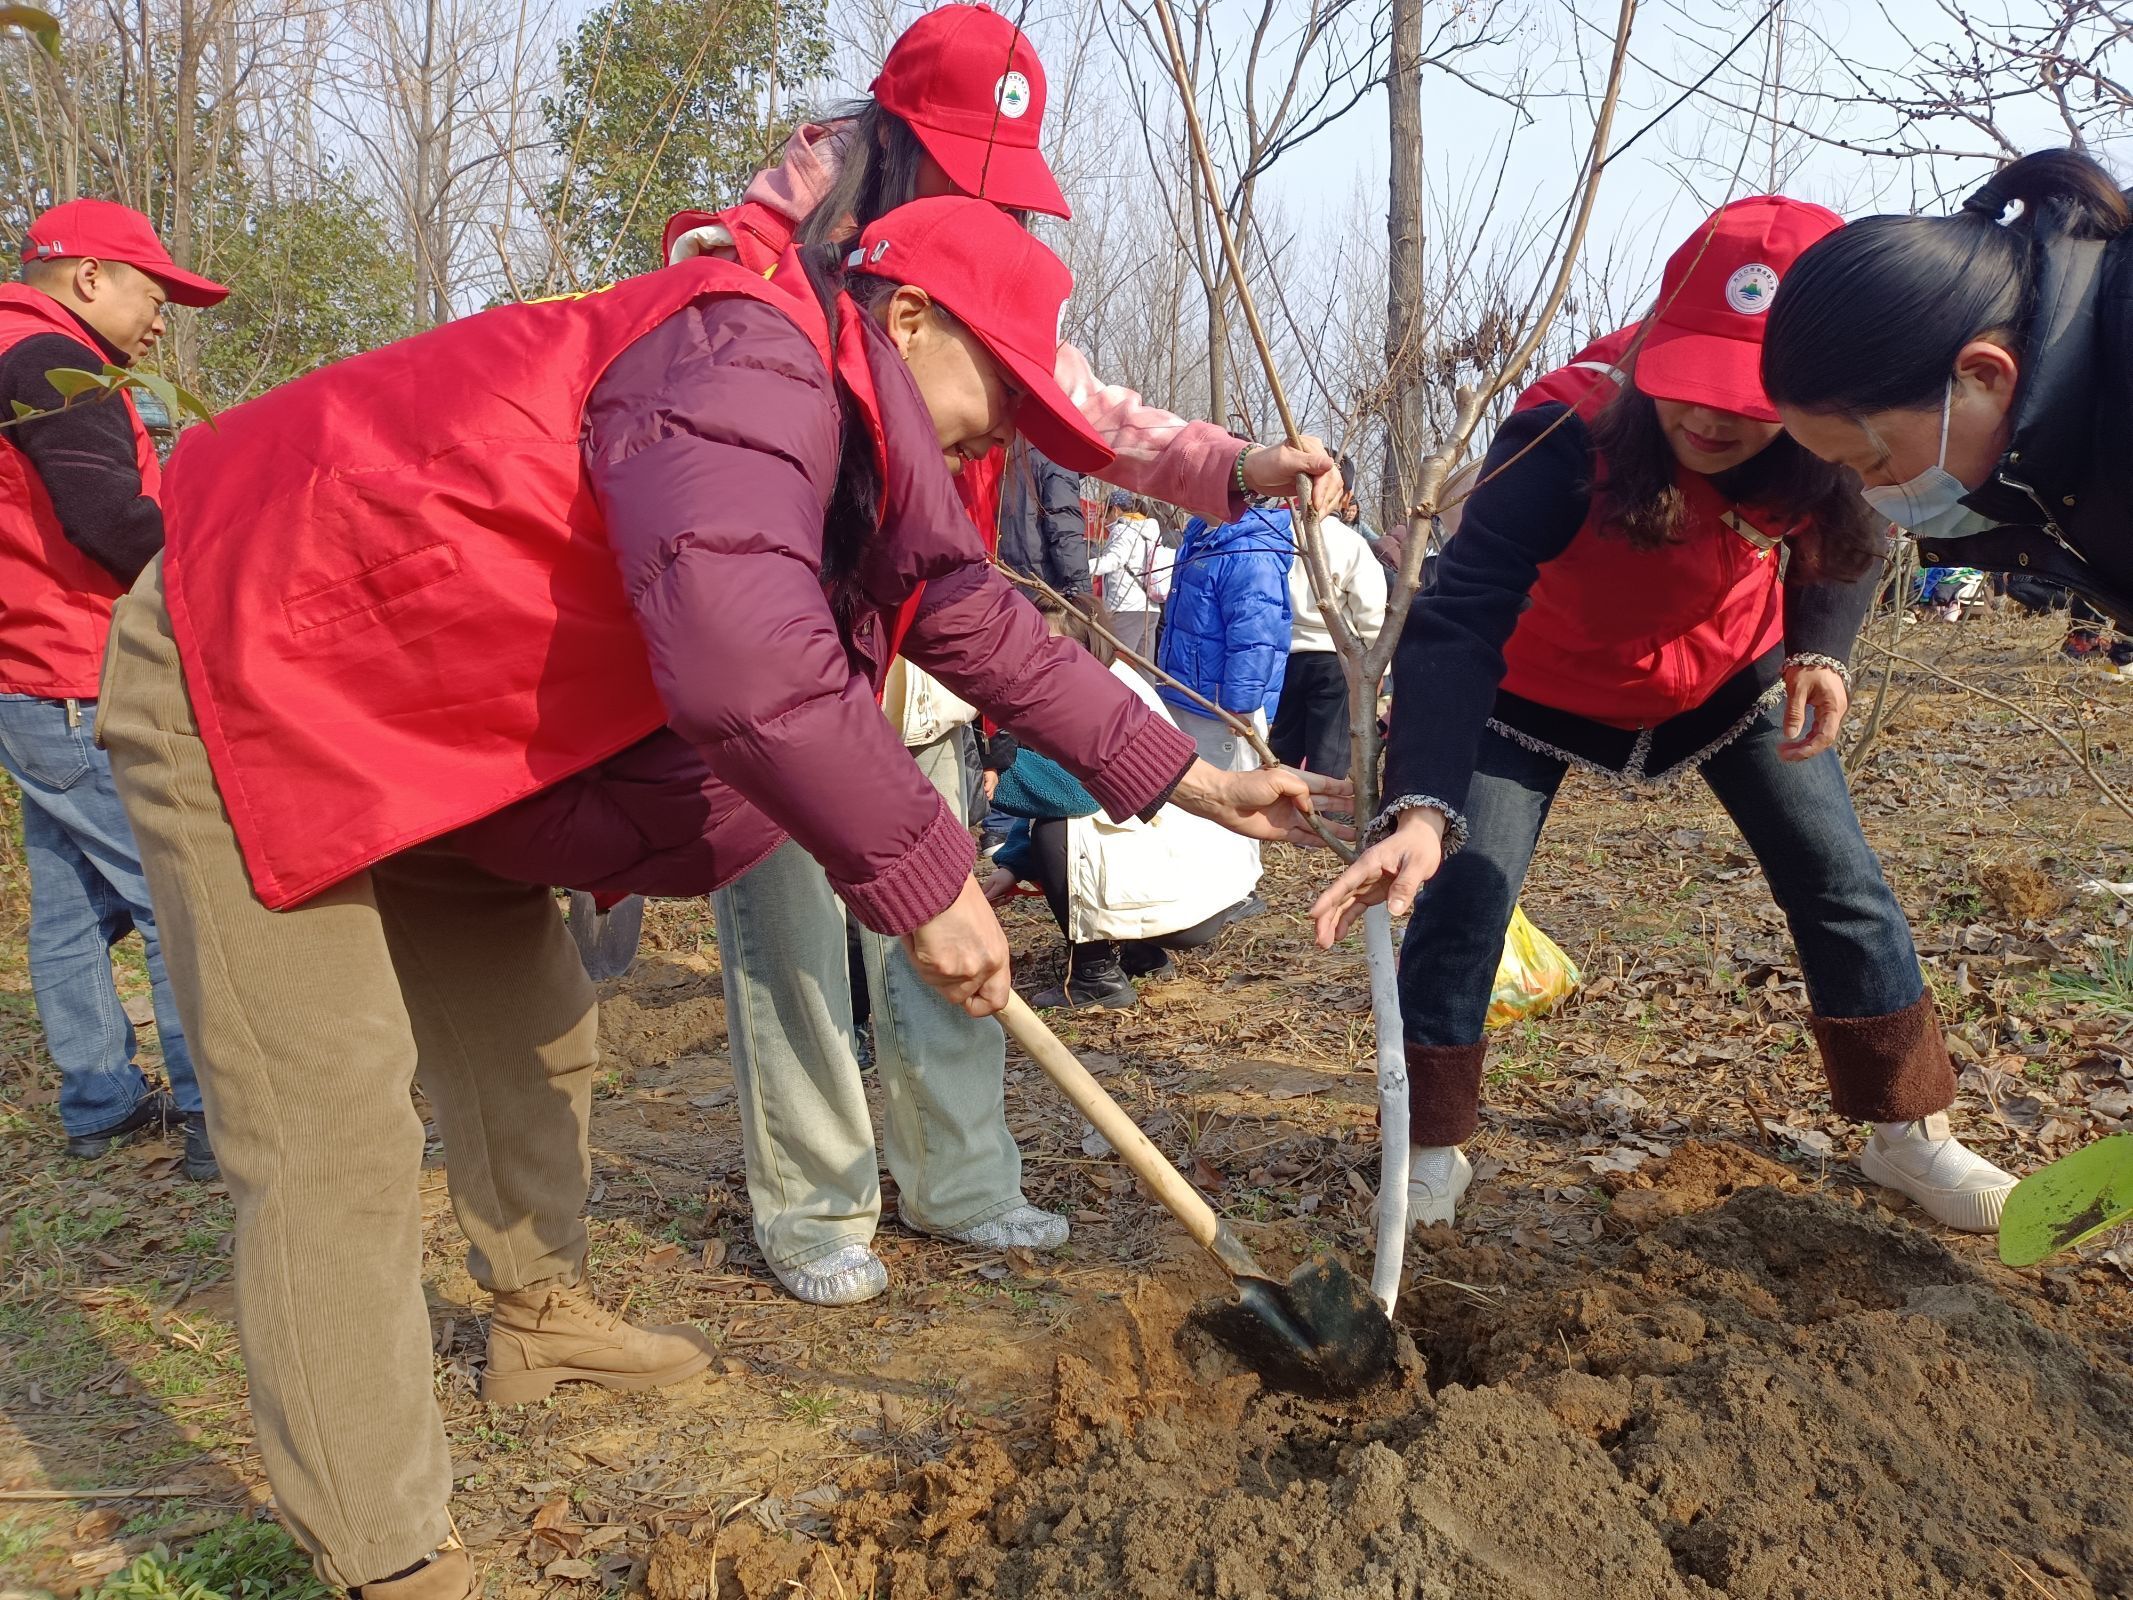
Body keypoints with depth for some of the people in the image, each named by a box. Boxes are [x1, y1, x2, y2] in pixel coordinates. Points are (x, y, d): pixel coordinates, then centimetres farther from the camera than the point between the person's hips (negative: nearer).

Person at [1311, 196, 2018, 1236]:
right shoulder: (1566, 438, -40)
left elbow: (1847, 544, -2)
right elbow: (1456, 626, -49)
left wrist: (1821, 650, -23)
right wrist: (1422, 809, -64)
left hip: (1729, 672, 4)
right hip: (1547, 686, -3)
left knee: (1840, 884, 2)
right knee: (1466, 890, -16)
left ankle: (1908, 1133, 22)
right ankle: (1430, 1149, 4)